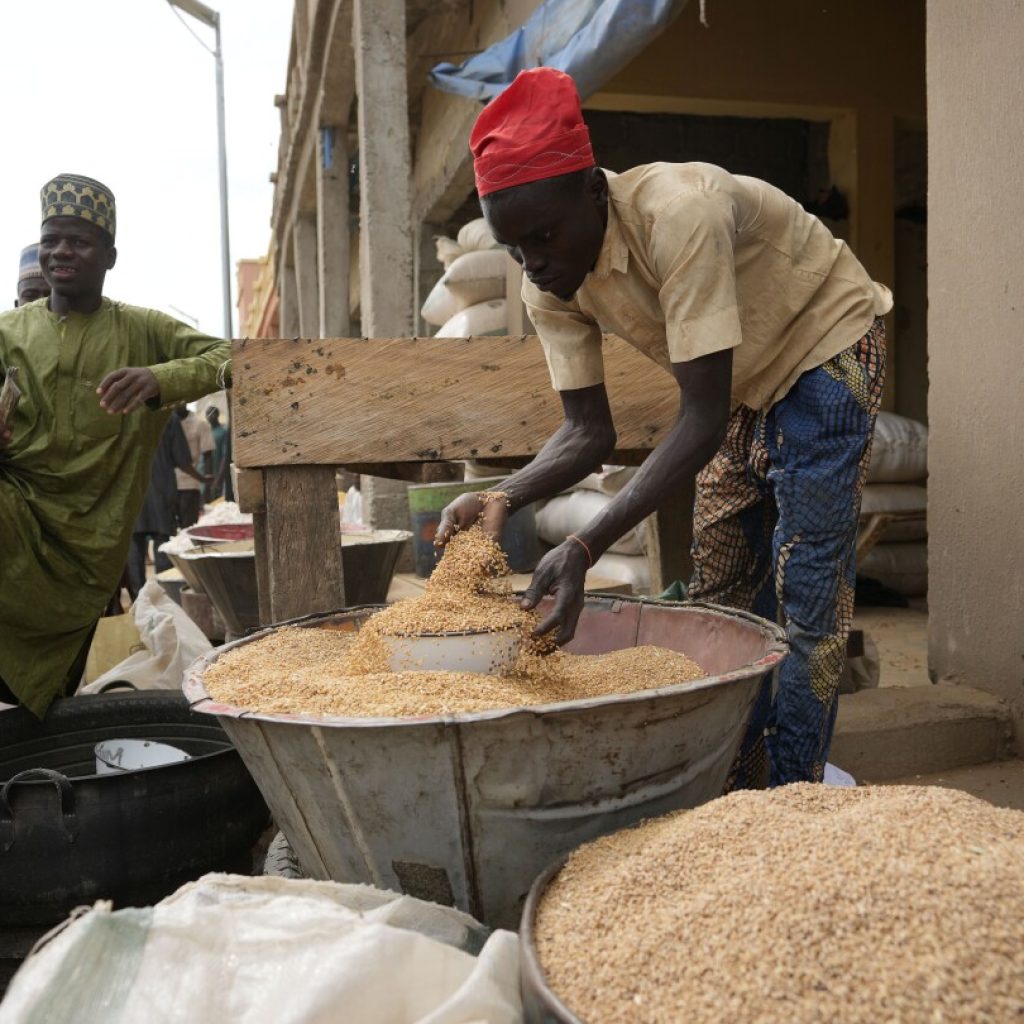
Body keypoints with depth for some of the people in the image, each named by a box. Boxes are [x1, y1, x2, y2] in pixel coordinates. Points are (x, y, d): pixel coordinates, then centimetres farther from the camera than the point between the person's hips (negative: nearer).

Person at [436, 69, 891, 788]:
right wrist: (505, 500, -32)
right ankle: (737, 783, 20)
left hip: (827, 344, -7)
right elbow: (591, 432, -13)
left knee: (807, 590, -10)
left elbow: (703, 418, -39)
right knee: (721, 587, 6)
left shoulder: (679, 214, -37)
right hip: (743, 379, 7)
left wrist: (586, 548, -46)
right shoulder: (550, 285, -15)